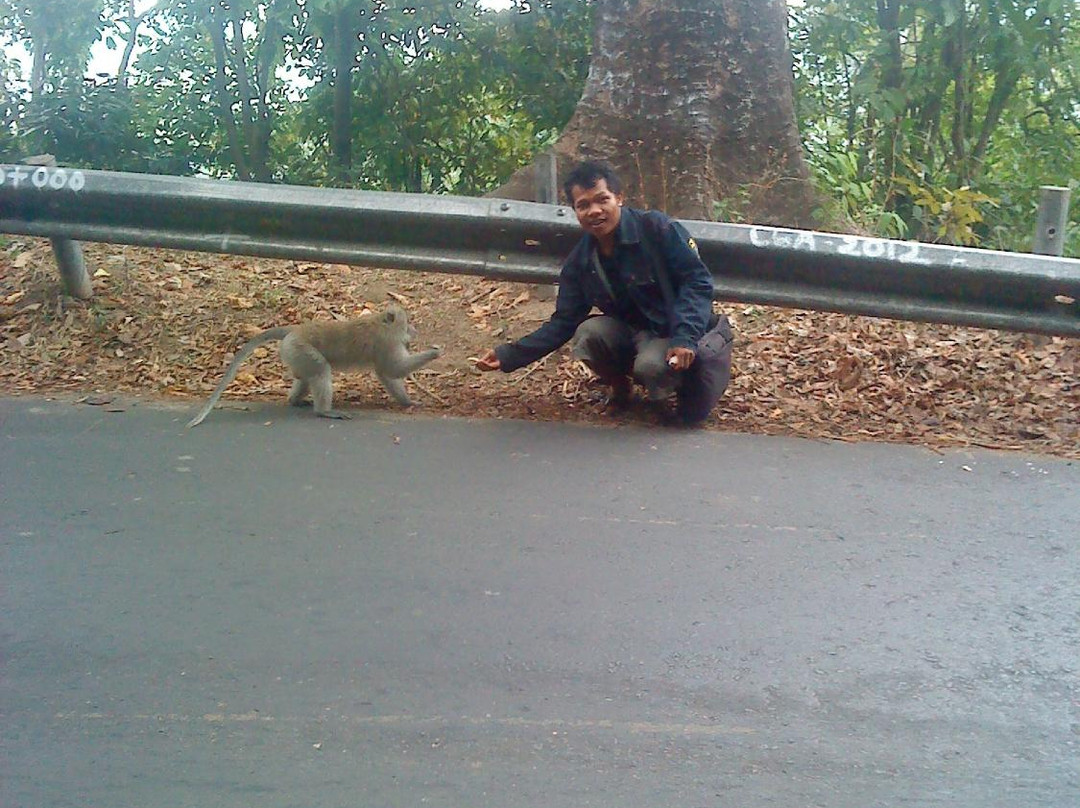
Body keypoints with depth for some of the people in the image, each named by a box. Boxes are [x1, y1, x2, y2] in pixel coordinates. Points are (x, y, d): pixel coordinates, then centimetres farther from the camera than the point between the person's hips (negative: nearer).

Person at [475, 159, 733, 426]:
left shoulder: (657, 228, -16)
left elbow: (697, 281, -17)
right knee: (589, 331, -25)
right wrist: (509, 355, -11)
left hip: (680, 333, -4)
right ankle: (620, 387, 5)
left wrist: (684, 338, -32)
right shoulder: (579, 263, -3)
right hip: (634, 335, 4)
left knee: (652, 366, -35)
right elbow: (563, 322, -1)